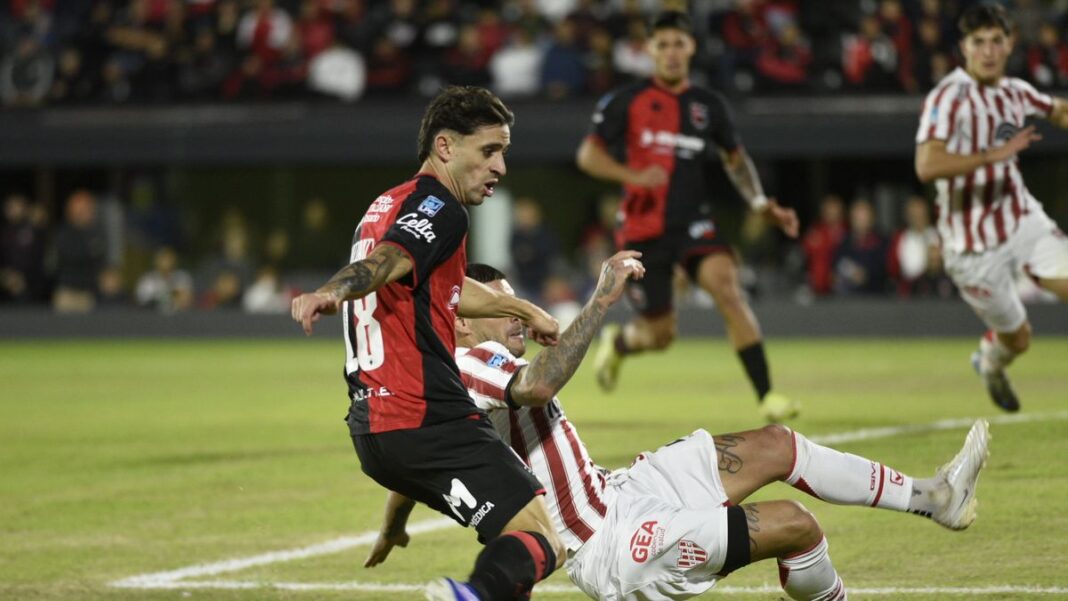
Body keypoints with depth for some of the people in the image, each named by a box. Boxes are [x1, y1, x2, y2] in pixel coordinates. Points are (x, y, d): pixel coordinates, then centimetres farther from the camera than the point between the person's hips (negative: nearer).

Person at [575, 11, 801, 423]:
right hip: (643, 230, -1)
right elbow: (588, 155, -3)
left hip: (692, 223, 1)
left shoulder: (709, 106, 6)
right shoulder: (626, 102, -2)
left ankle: (766, 396, -29)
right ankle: (617, 343, 43)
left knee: (726, 286, -27)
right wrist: (631, 175, -21)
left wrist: (761, 204, 5)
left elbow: (735, 159, 20)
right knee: (660, 334, 3)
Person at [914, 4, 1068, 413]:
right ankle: (989, 364, 44)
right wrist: (993, 155, -36)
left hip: (1023, 220, 5)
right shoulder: (950, 96, -19)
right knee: (1016, 338, 8)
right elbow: (927, 166, -32)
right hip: (974, 241, -5)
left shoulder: (1016, 92, 3)